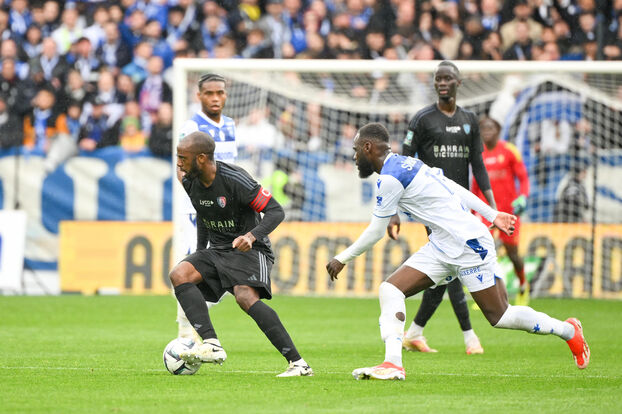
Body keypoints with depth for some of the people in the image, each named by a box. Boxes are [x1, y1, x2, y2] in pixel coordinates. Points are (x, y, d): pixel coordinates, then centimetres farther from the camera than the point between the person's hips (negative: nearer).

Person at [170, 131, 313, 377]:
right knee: (179, 274, -18)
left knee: (245, 297, -32)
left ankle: (298, 363, -29)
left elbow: (276, 212, -18)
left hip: (250, 250, -7)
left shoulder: (234, 179, -20)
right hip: (217, 252, 7)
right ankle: (212, 345, -29)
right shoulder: (190, 182, 1)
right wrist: (200, 252, 17)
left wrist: (252, 236, -33)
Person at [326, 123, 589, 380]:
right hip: (442, 247, 10)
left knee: (499, 317, -2)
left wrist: (343, 259, 2)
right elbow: (455, 188, 18)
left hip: (468, 244, -10)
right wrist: (492, 215, 22)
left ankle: (568, 331, 17)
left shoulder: (390, 178, -16)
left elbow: (375, 232, -10)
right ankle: (393, 364, -12)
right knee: (390, 290, -4)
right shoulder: (405, 164, 13)